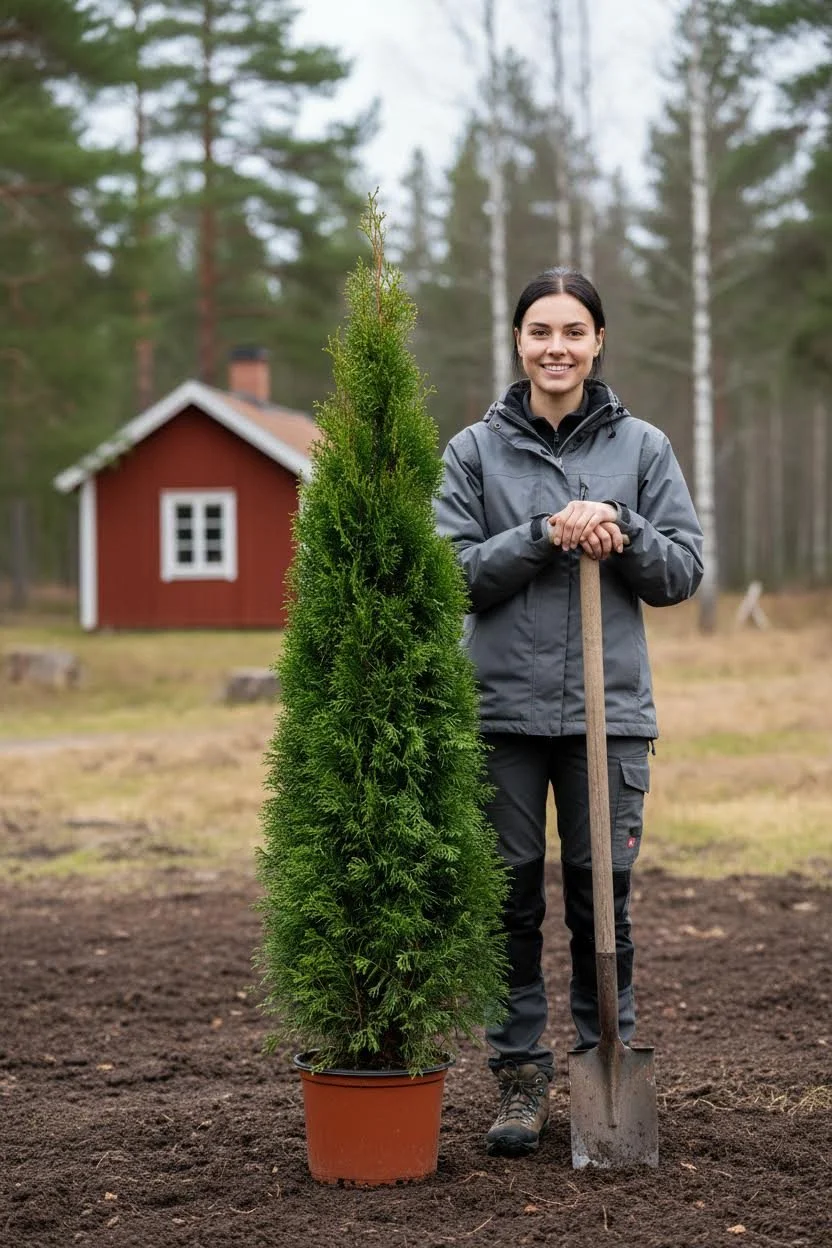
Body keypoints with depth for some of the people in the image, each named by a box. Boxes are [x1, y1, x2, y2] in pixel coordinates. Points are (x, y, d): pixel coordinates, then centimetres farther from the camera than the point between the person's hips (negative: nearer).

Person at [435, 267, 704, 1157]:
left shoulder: (642, 448, 6)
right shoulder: (475, 450, 4)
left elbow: (684, 570, 4)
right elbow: (452, 572, -3)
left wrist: (624, 536, -14)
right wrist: (543, 536, -15)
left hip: (609, 710, 0)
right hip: (503, 709, 0)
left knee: (603, 896, 5)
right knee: (509, 898, 4)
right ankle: (521, 1078, 13)